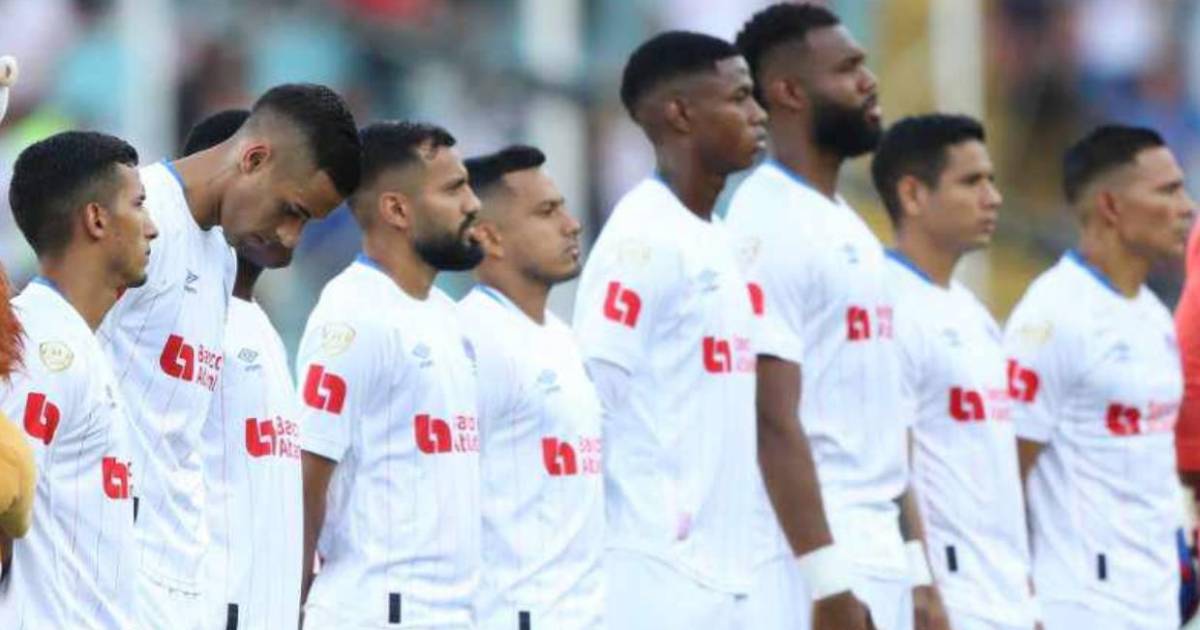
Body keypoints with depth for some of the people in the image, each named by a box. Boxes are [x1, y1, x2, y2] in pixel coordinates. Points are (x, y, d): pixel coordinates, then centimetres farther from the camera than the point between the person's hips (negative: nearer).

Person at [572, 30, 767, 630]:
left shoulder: (718, 240, 16)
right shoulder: (643, 236, -12)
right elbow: (592, 400, -16)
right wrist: (654, 528, -17)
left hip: (718, 571, 9)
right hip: (660, 565, -9)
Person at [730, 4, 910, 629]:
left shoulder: (849, 227, 18)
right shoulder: (769, 225, -12)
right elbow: (774, 420, -18)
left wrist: (915, 568, 18)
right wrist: (825, 576, -22)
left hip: (878, 553, 10)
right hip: (812, 560, -10)